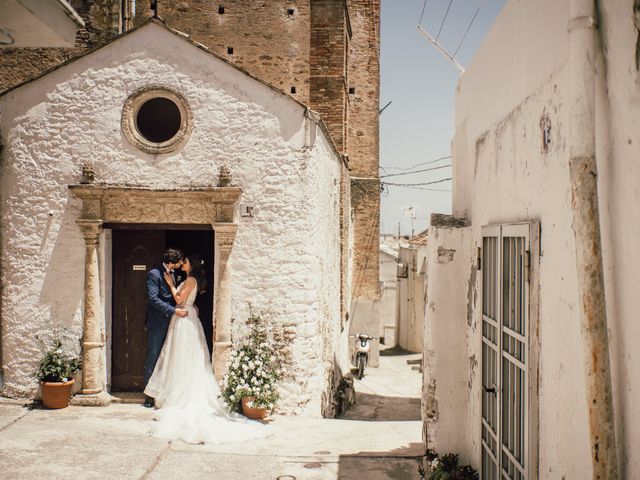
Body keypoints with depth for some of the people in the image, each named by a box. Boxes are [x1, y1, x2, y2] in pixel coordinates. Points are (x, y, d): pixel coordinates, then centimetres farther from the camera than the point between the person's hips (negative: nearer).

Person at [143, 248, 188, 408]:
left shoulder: (172, 274, 11)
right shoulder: (154, 274, -12)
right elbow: (153, 299, -20)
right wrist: (174, 310, -23)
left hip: (169, 322, 7)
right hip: (157, 324, -7)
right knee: (153, 360, 0)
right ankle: (149, 397, 6)